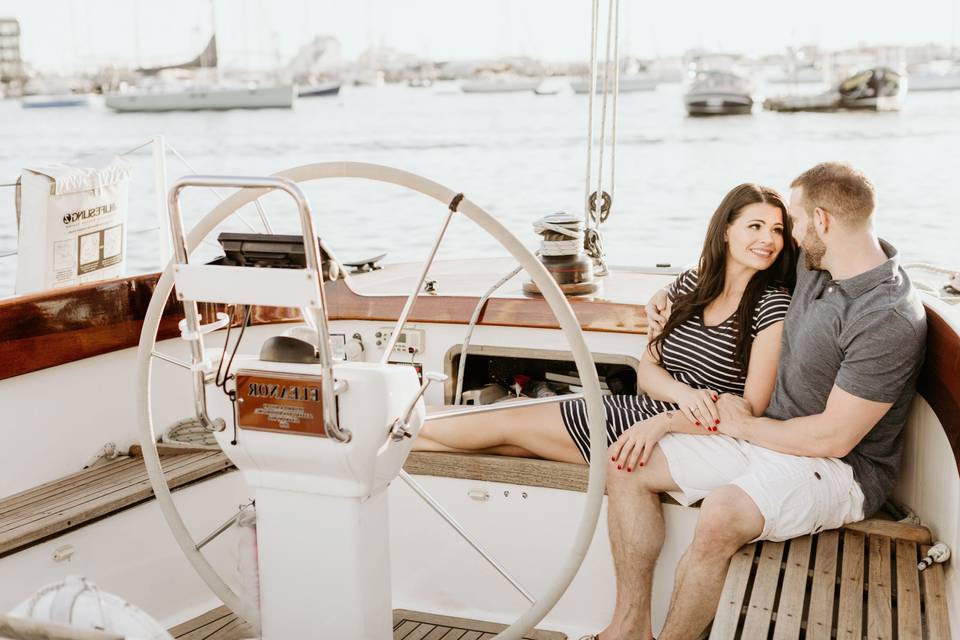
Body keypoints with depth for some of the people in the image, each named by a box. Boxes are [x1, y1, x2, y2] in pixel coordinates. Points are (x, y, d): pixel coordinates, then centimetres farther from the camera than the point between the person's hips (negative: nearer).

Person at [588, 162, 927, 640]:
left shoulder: (889, 320, -24)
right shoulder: (815, 264, 3)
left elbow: (834, 437, -23)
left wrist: (744, 425, -10)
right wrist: (676, 295, 18)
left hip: (840, 468, -9)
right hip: (767, 436, 9)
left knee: (719, 518, -38)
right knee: (627, 465, -2)